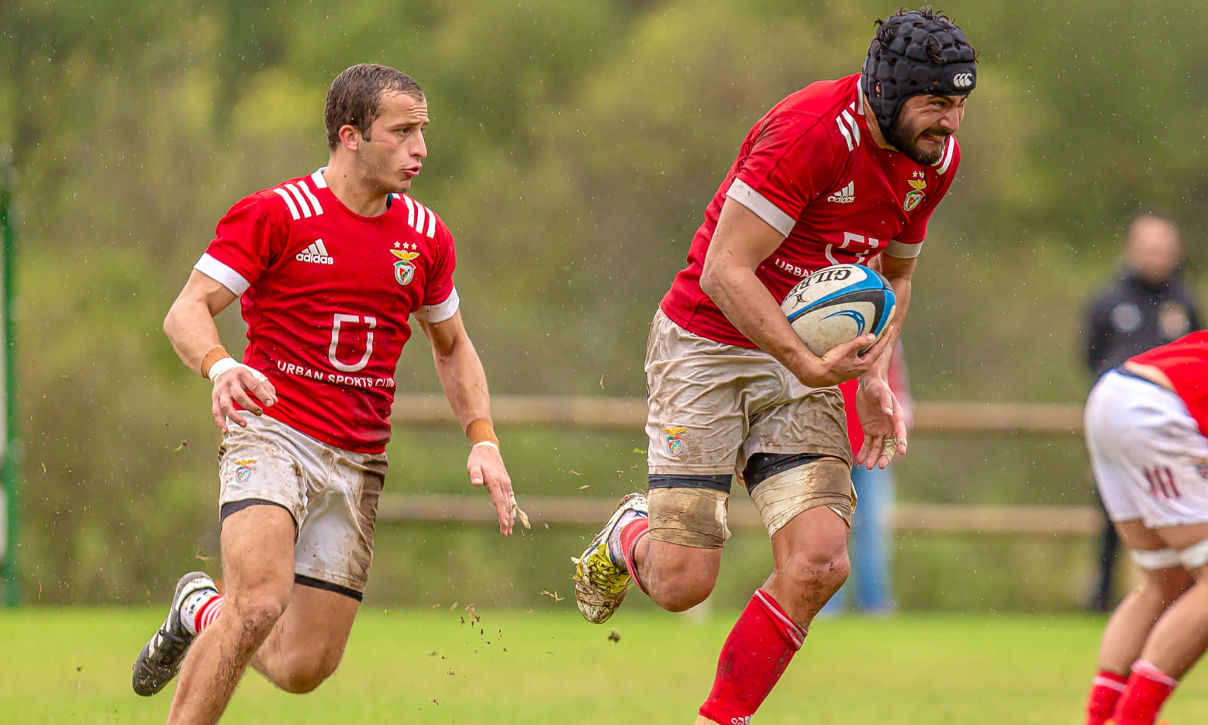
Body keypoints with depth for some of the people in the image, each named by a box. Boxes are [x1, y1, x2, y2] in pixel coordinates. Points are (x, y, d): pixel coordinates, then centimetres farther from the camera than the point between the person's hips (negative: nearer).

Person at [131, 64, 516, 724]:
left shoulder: (426, 237, 9)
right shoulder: (275, 214, -7)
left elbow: (451, 347, 22)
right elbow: (187, 311, -10)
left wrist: (483, 441, 8)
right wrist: (221, 367, -32)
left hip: (358, 464, 5)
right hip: (272, 435, -5)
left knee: (304, 668, 1)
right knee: (261, 601, -29)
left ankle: (200, 610, 33)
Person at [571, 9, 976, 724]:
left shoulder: (934, 159, 1)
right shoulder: (811, 131, -24)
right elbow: (725, 272, -24)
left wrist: (876, 379, 6)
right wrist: (809, 364, -29)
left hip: (808, 357, 6)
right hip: (708, 344, -6)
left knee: (819, 563, -13)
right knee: (683, 581, -10)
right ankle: (629, 536, 27)